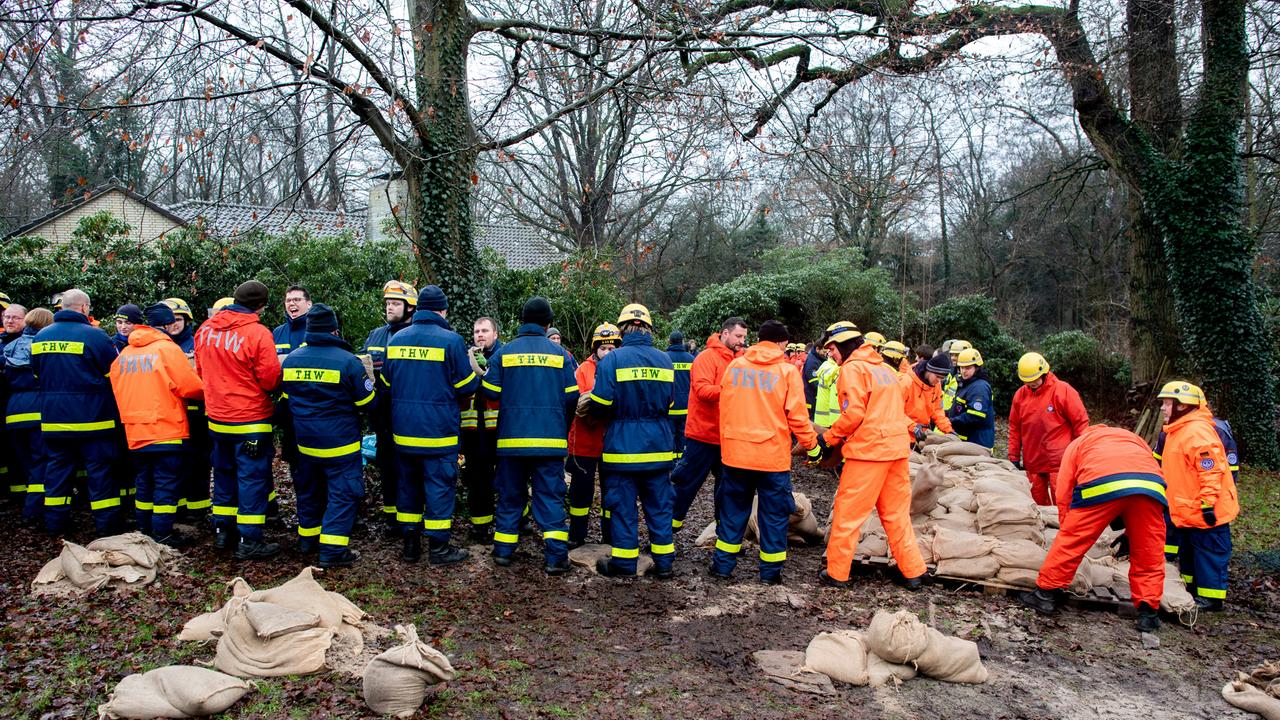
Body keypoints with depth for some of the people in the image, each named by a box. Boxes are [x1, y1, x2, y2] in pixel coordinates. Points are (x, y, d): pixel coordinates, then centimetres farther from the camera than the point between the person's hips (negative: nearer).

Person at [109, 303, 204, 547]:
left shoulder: (124, 354, 8)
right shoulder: (168, 349, -11)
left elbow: (117, 389, 13)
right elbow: (191, 387, -15)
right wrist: (204, 388, 5)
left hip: (135, 432, 6)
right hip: (166, 429, -6)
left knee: (144, 483, 16)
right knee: (167, 483, 0)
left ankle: (144, 531, 23)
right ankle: (162, 534, 0)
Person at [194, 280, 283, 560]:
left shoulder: (205, 329, 1)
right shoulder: (257, 332, -18)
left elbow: (201, 370, 12)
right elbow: (271, 379, -16)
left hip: (216, 418, 7)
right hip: (250, 421, -6)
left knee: (224, 473, 19)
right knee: (253, 478, 2)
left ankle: (222, 531, 28)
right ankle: (248, 541, 5)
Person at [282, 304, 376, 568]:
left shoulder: (290, 360, 0)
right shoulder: (348, 361, -17)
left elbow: (286, 398, 15)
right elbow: (367, 402, -9)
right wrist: (368, 380, 11)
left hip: (305, 441, 6)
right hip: (340, 443, -6)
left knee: (309, 490, 21)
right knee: (343, 494, 0)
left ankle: (308, 538, 33)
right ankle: (333, 550, -3)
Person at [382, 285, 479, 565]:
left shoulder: (396, 339, 5)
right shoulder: (451, 340, -12)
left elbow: (386, 383, 12)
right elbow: (466, 385, -9)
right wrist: (474, 370, 13)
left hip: (403, 431, 5)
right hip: (438, 432, -5)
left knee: (408, 485, 15)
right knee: (439, 487, 3)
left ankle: (409, 544, 22)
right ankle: (439, 548, 8)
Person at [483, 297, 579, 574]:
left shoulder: (504, 352, 0)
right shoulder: (559, 353, 0)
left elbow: (490, 392, -3)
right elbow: (571, 396, -1)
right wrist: (562, 425, 16)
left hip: (512, 438, 1)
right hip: (550, 438, -1)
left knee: (510, 494, 14)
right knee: (550, 497, 3)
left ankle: (503, 550, 19)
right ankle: (556, 556, -2)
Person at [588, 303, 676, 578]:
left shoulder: (613, 359, -11)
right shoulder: (664, 359, 3)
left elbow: (601, 403, -13)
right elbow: (668, 402, 11)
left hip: (623, 446, -4)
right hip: (658, 446, 4)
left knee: (623, 505, 6)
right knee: (659, 505, 11)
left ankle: (624, 563, 13)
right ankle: (664, 563, 17)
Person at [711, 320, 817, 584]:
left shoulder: (734, 366, 3)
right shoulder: (787, 370, -7)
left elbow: (724, 407, 10)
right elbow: (797, 416, -8)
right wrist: (812, 444, 6)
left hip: (736, 452, 3)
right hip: (773, 455, -3)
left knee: (733, 509, 15)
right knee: (774, 513, 10)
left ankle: (723, 564, 20)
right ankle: (771, 570, 16)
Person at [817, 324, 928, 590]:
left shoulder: (852, 368, -7)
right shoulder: (883, 368, 18)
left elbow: (853, 413, -16)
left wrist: (828, 439, -5)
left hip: (868, 448, -8)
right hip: (897, 448, 8)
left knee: (847, 513, 2)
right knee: (896, 513, 15)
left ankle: (837, 573, 8)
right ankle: (914, 572, 18)